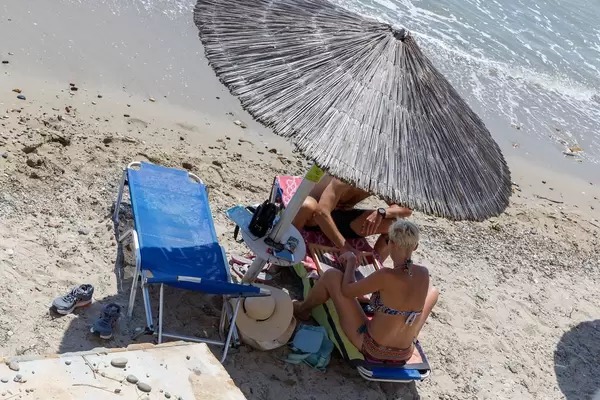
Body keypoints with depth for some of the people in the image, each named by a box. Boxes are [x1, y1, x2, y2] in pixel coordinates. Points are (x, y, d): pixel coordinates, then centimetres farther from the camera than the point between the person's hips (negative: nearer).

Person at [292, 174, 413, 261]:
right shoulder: (346, 180, -35)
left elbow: (407, 208, -15)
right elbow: (321, 213, -46)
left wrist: (382, 212, -36)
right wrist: (346, 248, -52)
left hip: (340, 216, 6)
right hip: (314, 214, -6)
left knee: (393, 224, -15)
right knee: (308, 206, -45)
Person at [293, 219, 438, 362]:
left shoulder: (386, 276, -25)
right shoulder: (424, 274, -9)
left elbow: (346, 290, -13)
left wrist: (350, 261, 4)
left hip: (371, 349, -5)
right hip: (404, 355, 5)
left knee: (332, 276, 0)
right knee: (433, 291, 26)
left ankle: (302, 309, 29)